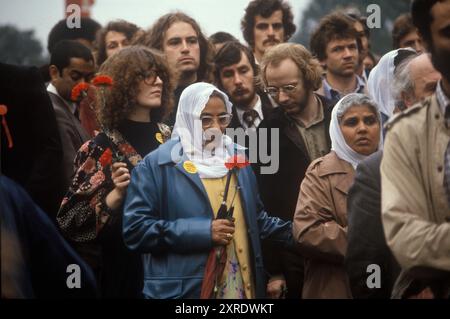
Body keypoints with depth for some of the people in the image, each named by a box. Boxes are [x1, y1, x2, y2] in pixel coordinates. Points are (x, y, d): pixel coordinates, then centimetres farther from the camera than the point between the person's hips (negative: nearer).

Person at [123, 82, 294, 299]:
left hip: (241, 286, 5)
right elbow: (135, 228, -14)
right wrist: (202, 232, -18)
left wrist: (295, 233, 4)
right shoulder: (157, 165, -6)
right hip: (183, 289, -5)